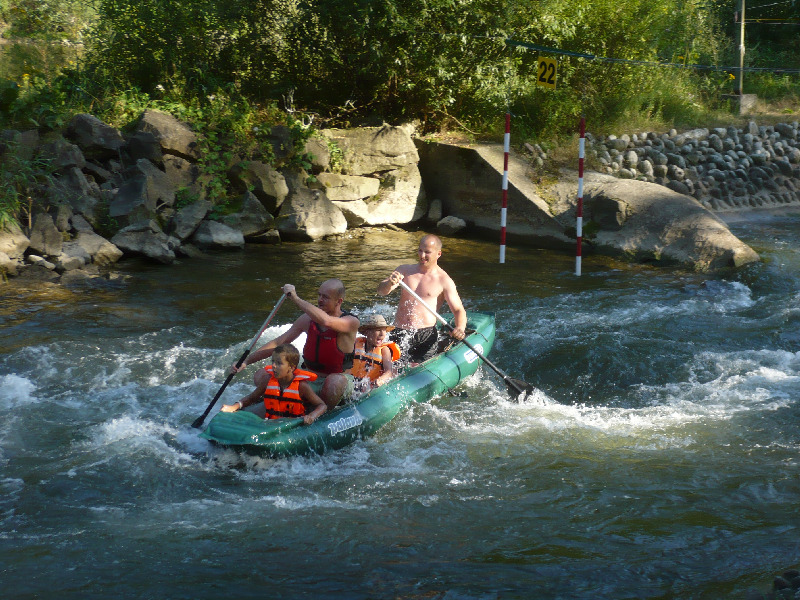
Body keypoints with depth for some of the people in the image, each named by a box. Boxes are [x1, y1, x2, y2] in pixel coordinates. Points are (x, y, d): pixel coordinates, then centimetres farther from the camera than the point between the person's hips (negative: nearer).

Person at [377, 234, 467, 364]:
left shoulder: (443, 281, 1)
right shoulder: (405, 270, 12)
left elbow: (459, 310, -2)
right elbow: (381, 291, 2)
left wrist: (460, 328, -25)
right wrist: (389, 283, -23)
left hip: (425, 335, -3)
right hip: (398, 333, 3)